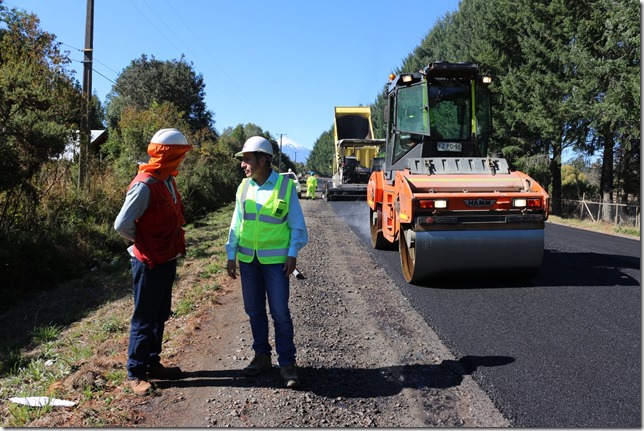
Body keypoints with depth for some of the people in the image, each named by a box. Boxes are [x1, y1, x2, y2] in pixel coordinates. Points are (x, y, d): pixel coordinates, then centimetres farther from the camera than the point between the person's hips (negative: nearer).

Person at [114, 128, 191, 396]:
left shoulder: (168, 181, 6)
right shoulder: (145, 185, -21)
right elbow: (122, 224, -24)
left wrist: (175, 247, 7)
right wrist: (143, 244, -8)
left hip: (167, 260, 8)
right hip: (149, 263, -8)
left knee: (160, 316, 18)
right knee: (144, 319, 3)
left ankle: (153, 363, 31)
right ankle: (136, 373, 17)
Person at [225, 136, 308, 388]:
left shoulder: (285, 185, -7)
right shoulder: (244, 187, 5)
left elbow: (297, 225, -3)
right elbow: (236, 224, 10)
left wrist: (292, 254, -8)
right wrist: (231, 256, 7)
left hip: (275, 259, -4)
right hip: (248, 259, 5)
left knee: (280, 313, -2)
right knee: (254, 310, 12)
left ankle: (287, 363, 10)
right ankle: (262, 356, 28)